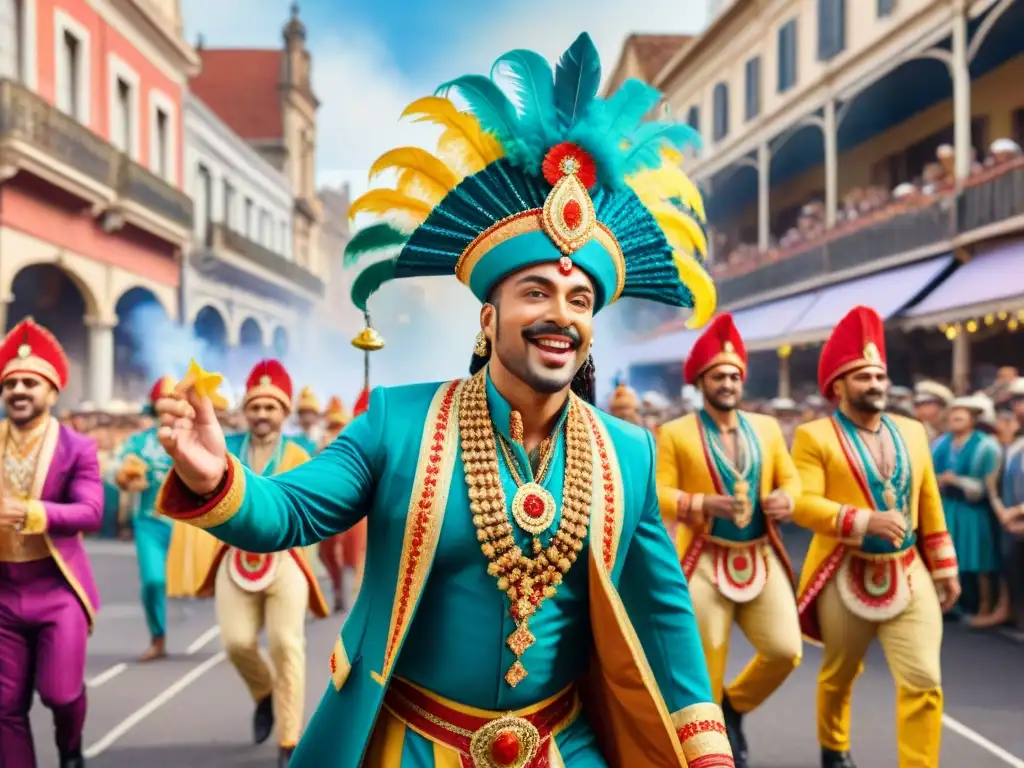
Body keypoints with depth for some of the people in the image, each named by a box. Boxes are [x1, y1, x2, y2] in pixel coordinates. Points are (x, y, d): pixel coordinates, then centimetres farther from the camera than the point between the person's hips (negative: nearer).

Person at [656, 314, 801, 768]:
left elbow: (791, 478, 12)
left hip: (762, 559, 4)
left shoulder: (766, 427, 9)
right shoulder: (675, 434, -5)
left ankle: (735, 707, 25)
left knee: (786, 650, -2)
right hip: (705, 563, -4)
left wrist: (786, 499, -11)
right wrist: (702, 504, -24)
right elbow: (658, 496, -8)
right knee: (705, 668, 2)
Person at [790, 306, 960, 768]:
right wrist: (866, 521, -28)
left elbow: (930, 506, 12)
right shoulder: (815, 437, -8)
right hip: (846, 576, -3)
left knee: (924, 681, -6)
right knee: (839, 675, 16)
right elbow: (803, 504, -18)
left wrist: (945, 568, 10)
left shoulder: (912, 432, 9)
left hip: (909, 573, 3)